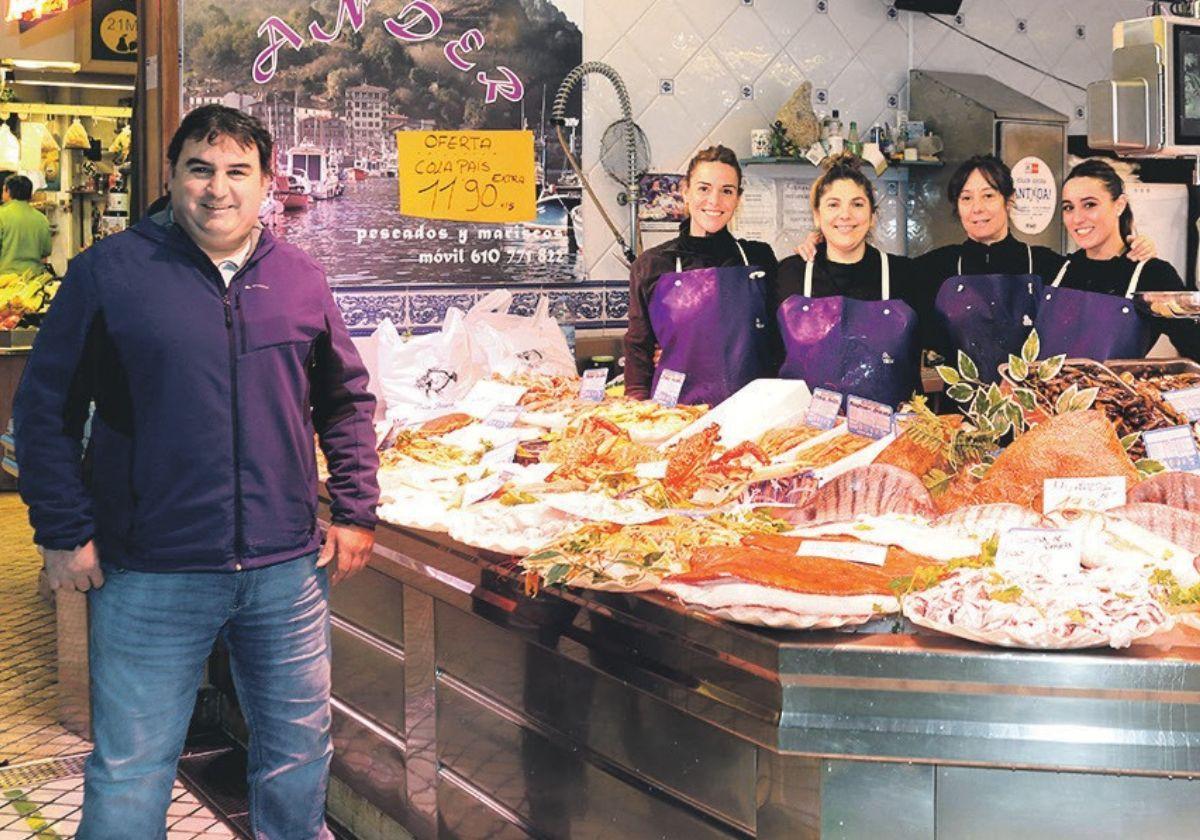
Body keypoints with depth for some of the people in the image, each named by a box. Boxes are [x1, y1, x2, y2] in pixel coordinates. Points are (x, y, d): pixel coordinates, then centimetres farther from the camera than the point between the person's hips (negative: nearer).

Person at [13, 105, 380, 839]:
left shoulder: (302, 279, 6)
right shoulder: (110, 271, -4)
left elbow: (347, 401, 14)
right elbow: (46, 409, -2)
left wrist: (355, 513, 8)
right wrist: (65, 533, -6)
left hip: (288, 569, 3)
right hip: (150, 577, -3)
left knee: (299, 750, 17)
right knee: (131, 773, 8)